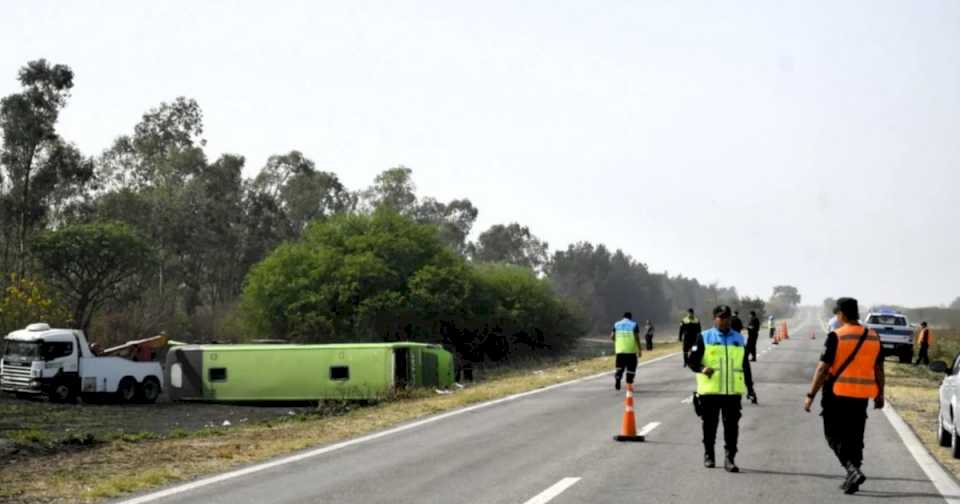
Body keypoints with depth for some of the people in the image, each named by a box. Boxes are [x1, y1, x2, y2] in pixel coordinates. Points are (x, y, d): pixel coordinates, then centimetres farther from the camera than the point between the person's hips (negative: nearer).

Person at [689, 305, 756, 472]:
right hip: (710, 391, -2)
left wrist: (750, 388, 16)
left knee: (732, 426, -2)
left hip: (733, 391, 2)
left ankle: (729, 459, 2)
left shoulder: (739, 338, 13)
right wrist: (702, 369, -23)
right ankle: (709, 456, 23)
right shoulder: (704, 338, 2)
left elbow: (745, 365, 19)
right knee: (710, 425, 7)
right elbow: (693, 361, -1)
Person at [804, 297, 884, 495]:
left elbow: (823, 368, -14)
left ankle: (853, 470, -15)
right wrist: (880, 394, 21)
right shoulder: (873, 337, 5)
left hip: (837, 394, -5)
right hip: (861, 396, 5)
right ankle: (852, 478, 18)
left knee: (835, 436, 4)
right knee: (855, 438, 15)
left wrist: (811, 395, -10)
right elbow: (879, 369, 10)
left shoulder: (836, 337, -11)